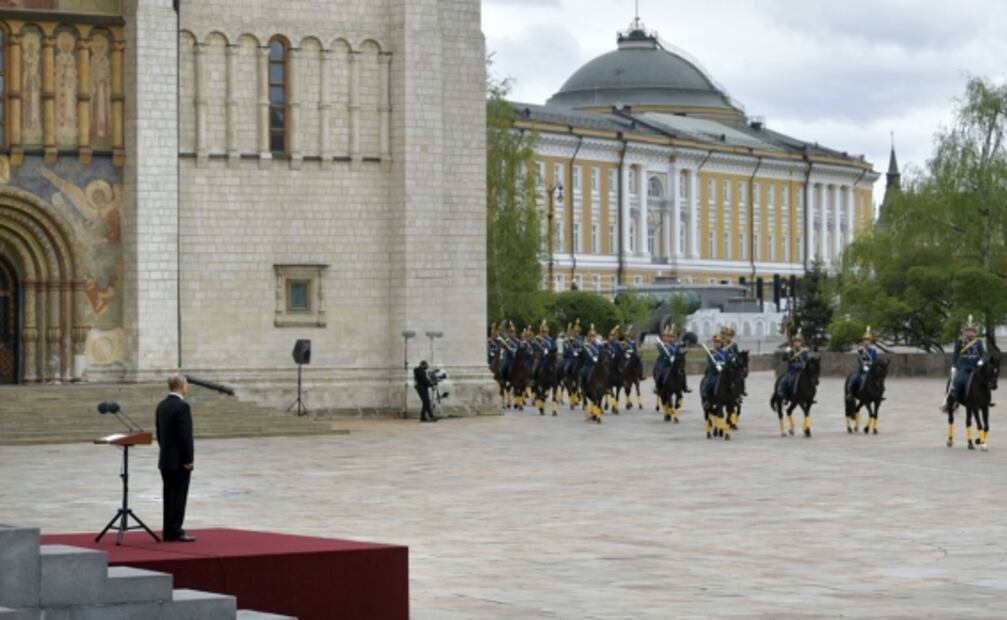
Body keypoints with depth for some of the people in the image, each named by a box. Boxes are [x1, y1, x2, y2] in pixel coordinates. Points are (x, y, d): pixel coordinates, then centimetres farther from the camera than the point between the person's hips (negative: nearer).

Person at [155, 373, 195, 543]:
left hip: (165, 460, 8)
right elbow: (185, 435, -20)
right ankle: (175, 532, -5)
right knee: (179, 496, -5)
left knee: (169, 496, 10)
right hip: (179, 462, -8)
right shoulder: (182, 406, -17)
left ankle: (168, 532, 12)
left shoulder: (161, 406, 10)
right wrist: (188, 460, -15)